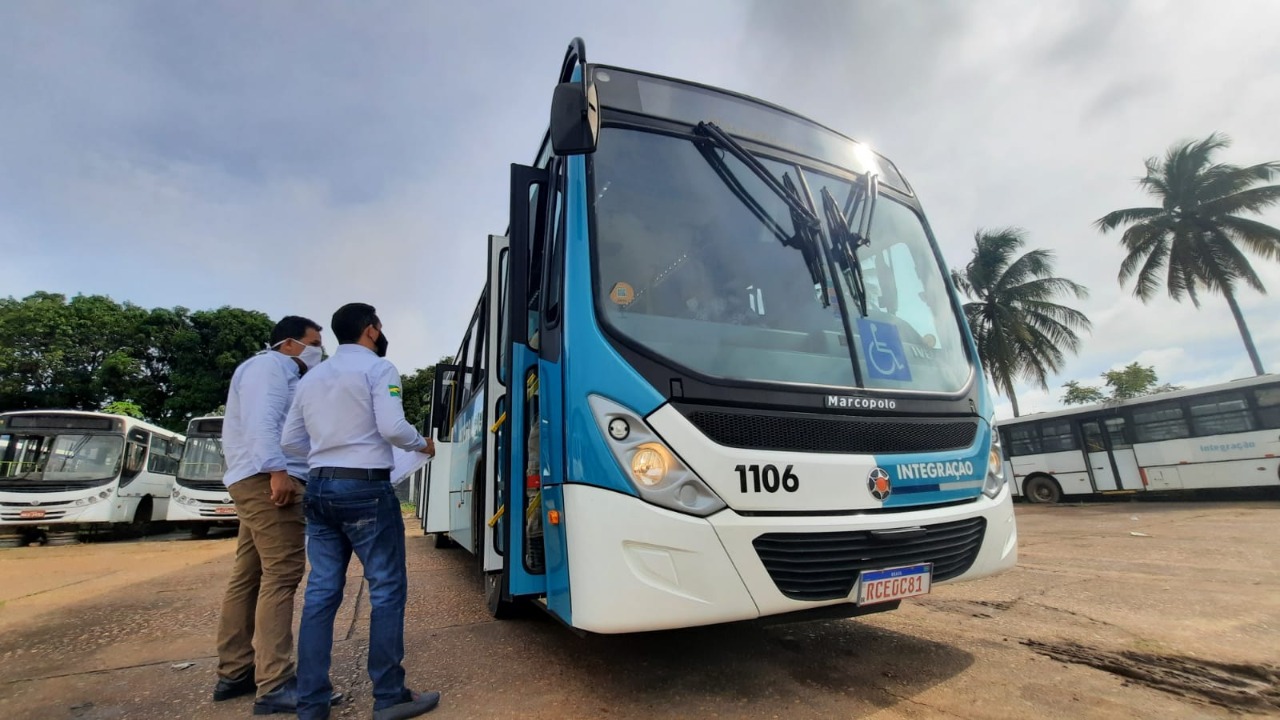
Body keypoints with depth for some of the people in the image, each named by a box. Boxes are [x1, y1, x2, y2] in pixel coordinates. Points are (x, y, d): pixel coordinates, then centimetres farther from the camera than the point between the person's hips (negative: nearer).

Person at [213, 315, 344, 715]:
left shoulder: (284, 375, 25)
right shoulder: (269, 366, -5)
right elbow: (259, 422, -19)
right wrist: (277, 470, -27)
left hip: (259, 482, 11)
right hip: (268, 480, -11)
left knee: (249, 577, 13)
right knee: (280, 576, -12)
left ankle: (235, 674, 22)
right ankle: (274, 687, -9)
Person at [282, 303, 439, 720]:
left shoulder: (311, 377, 16)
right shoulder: (377, 367, -6)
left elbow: (290, 440, 16)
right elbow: (392, 428, -17)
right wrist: (422, 444, 1)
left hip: (319, 489, 8)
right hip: (366, 488, -7)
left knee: (321, 591, 11)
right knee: (387, 588, 1)